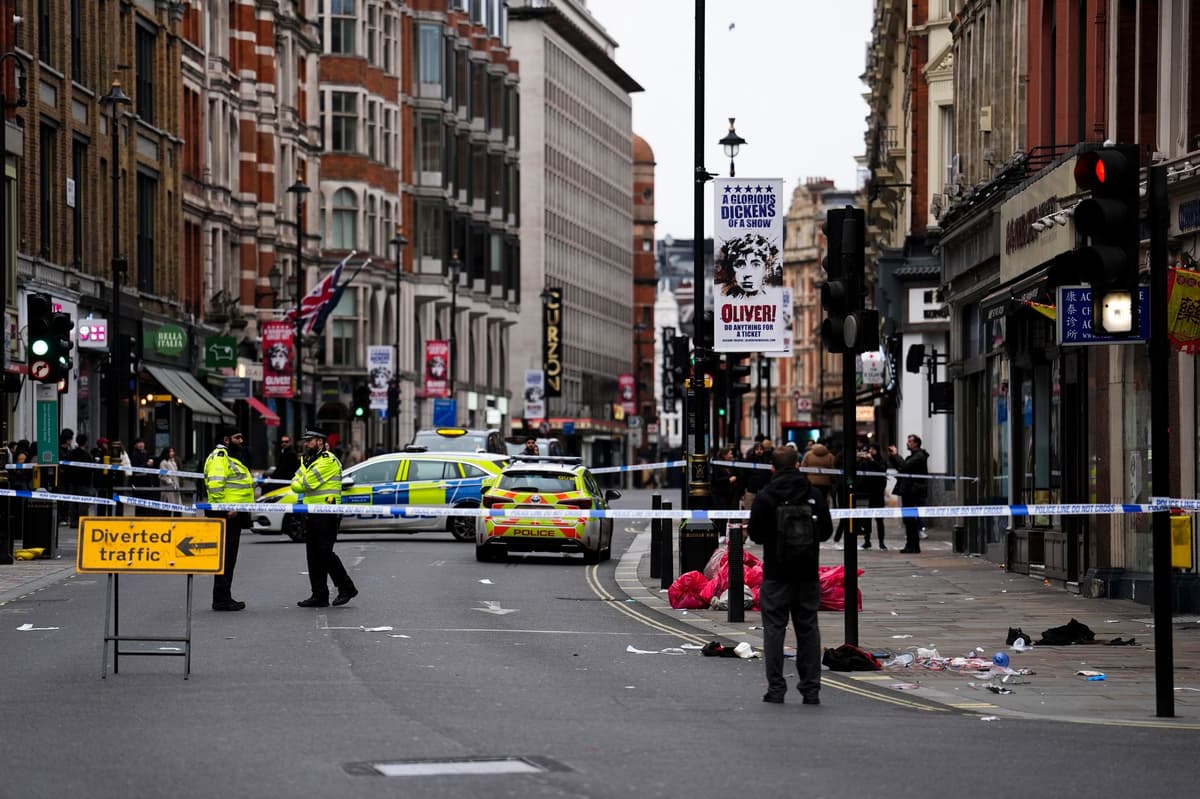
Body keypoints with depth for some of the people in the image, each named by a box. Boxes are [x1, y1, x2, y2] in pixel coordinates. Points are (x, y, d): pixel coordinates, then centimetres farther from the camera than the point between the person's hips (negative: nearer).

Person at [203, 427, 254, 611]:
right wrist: (225, 508, -25)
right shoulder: (219, 456, -11)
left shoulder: (233, 457, 23)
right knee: (225, 556, -10)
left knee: (229, 558, 13)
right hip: (226, 514, -11)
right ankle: (221, 599, -10)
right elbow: (215, 485, -22)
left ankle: (224, 598, 19)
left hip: (234, 514, 11)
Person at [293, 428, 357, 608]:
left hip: (326, 515, -9)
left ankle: (346, 588, -1)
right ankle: (319, 595, 11)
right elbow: (295, 485, 10)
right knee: (313, 555, 7)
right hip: (312, 515, 9)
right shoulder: (307, 461, 20)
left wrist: (300, 483, 3)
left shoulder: (328, 461, -11)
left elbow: (306, 483, -17)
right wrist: (302, 484, -10)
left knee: (324, 553, -12)